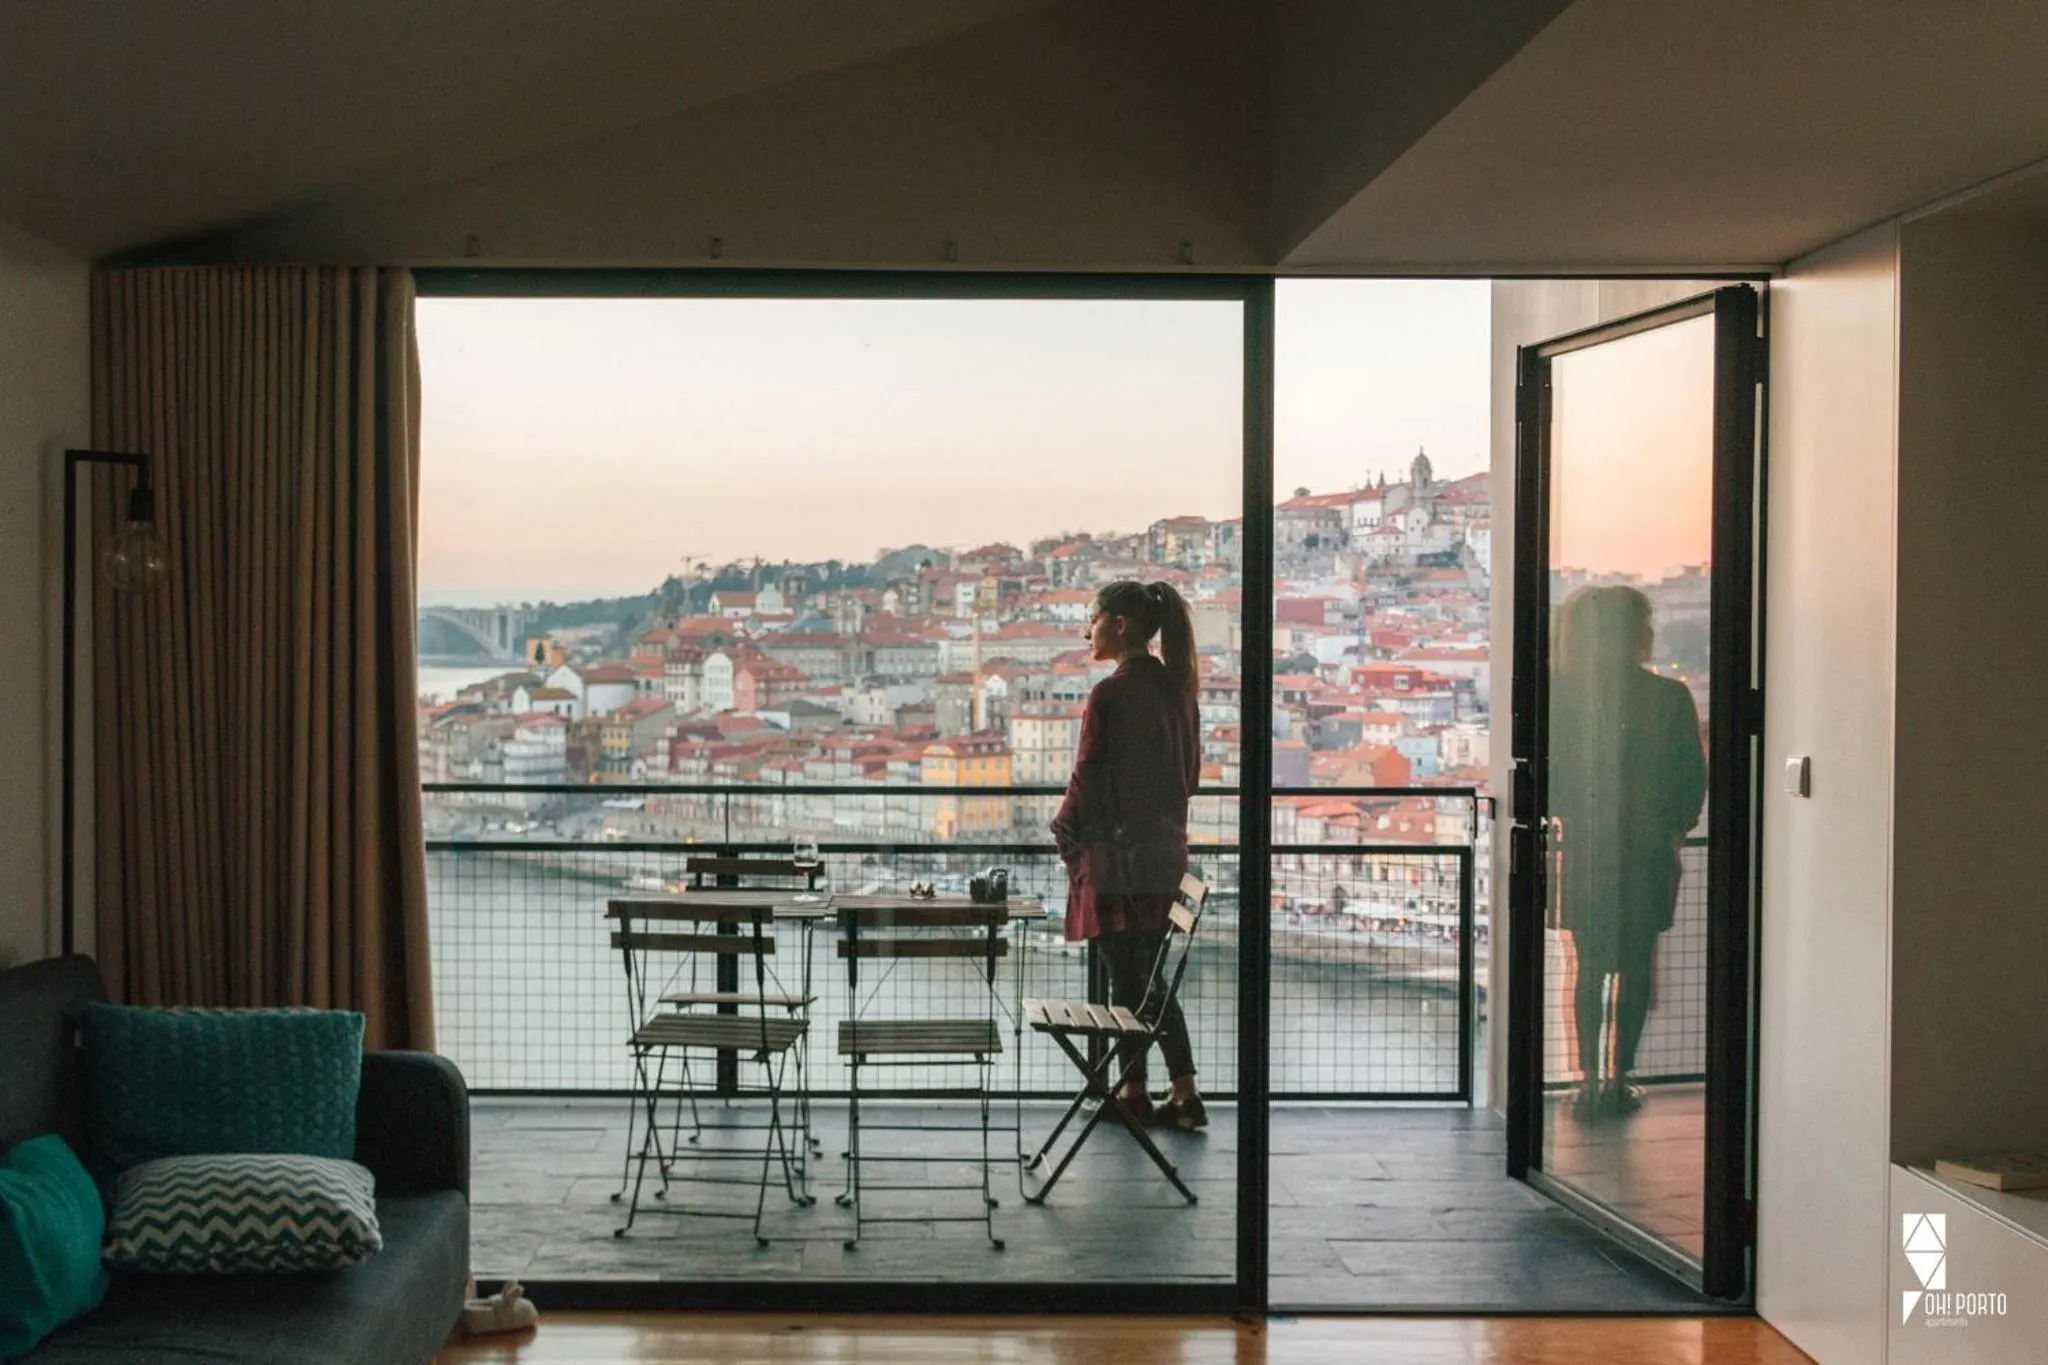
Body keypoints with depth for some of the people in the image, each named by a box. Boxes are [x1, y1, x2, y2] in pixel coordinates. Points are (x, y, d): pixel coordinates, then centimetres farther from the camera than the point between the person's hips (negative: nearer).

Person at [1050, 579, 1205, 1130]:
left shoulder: (1110, 695, -17)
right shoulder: (1175, 688, 7)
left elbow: (1089, 780, -14)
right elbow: (1190, 769, 14)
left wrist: (1064, 835, 1)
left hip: (1115, 856, -8)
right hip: (1166, 850, 8)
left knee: (1126, 978, 3)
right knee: (1150, 976, 14)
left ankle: (1134, 1093, 12)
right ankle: (1184, 1093, 10)